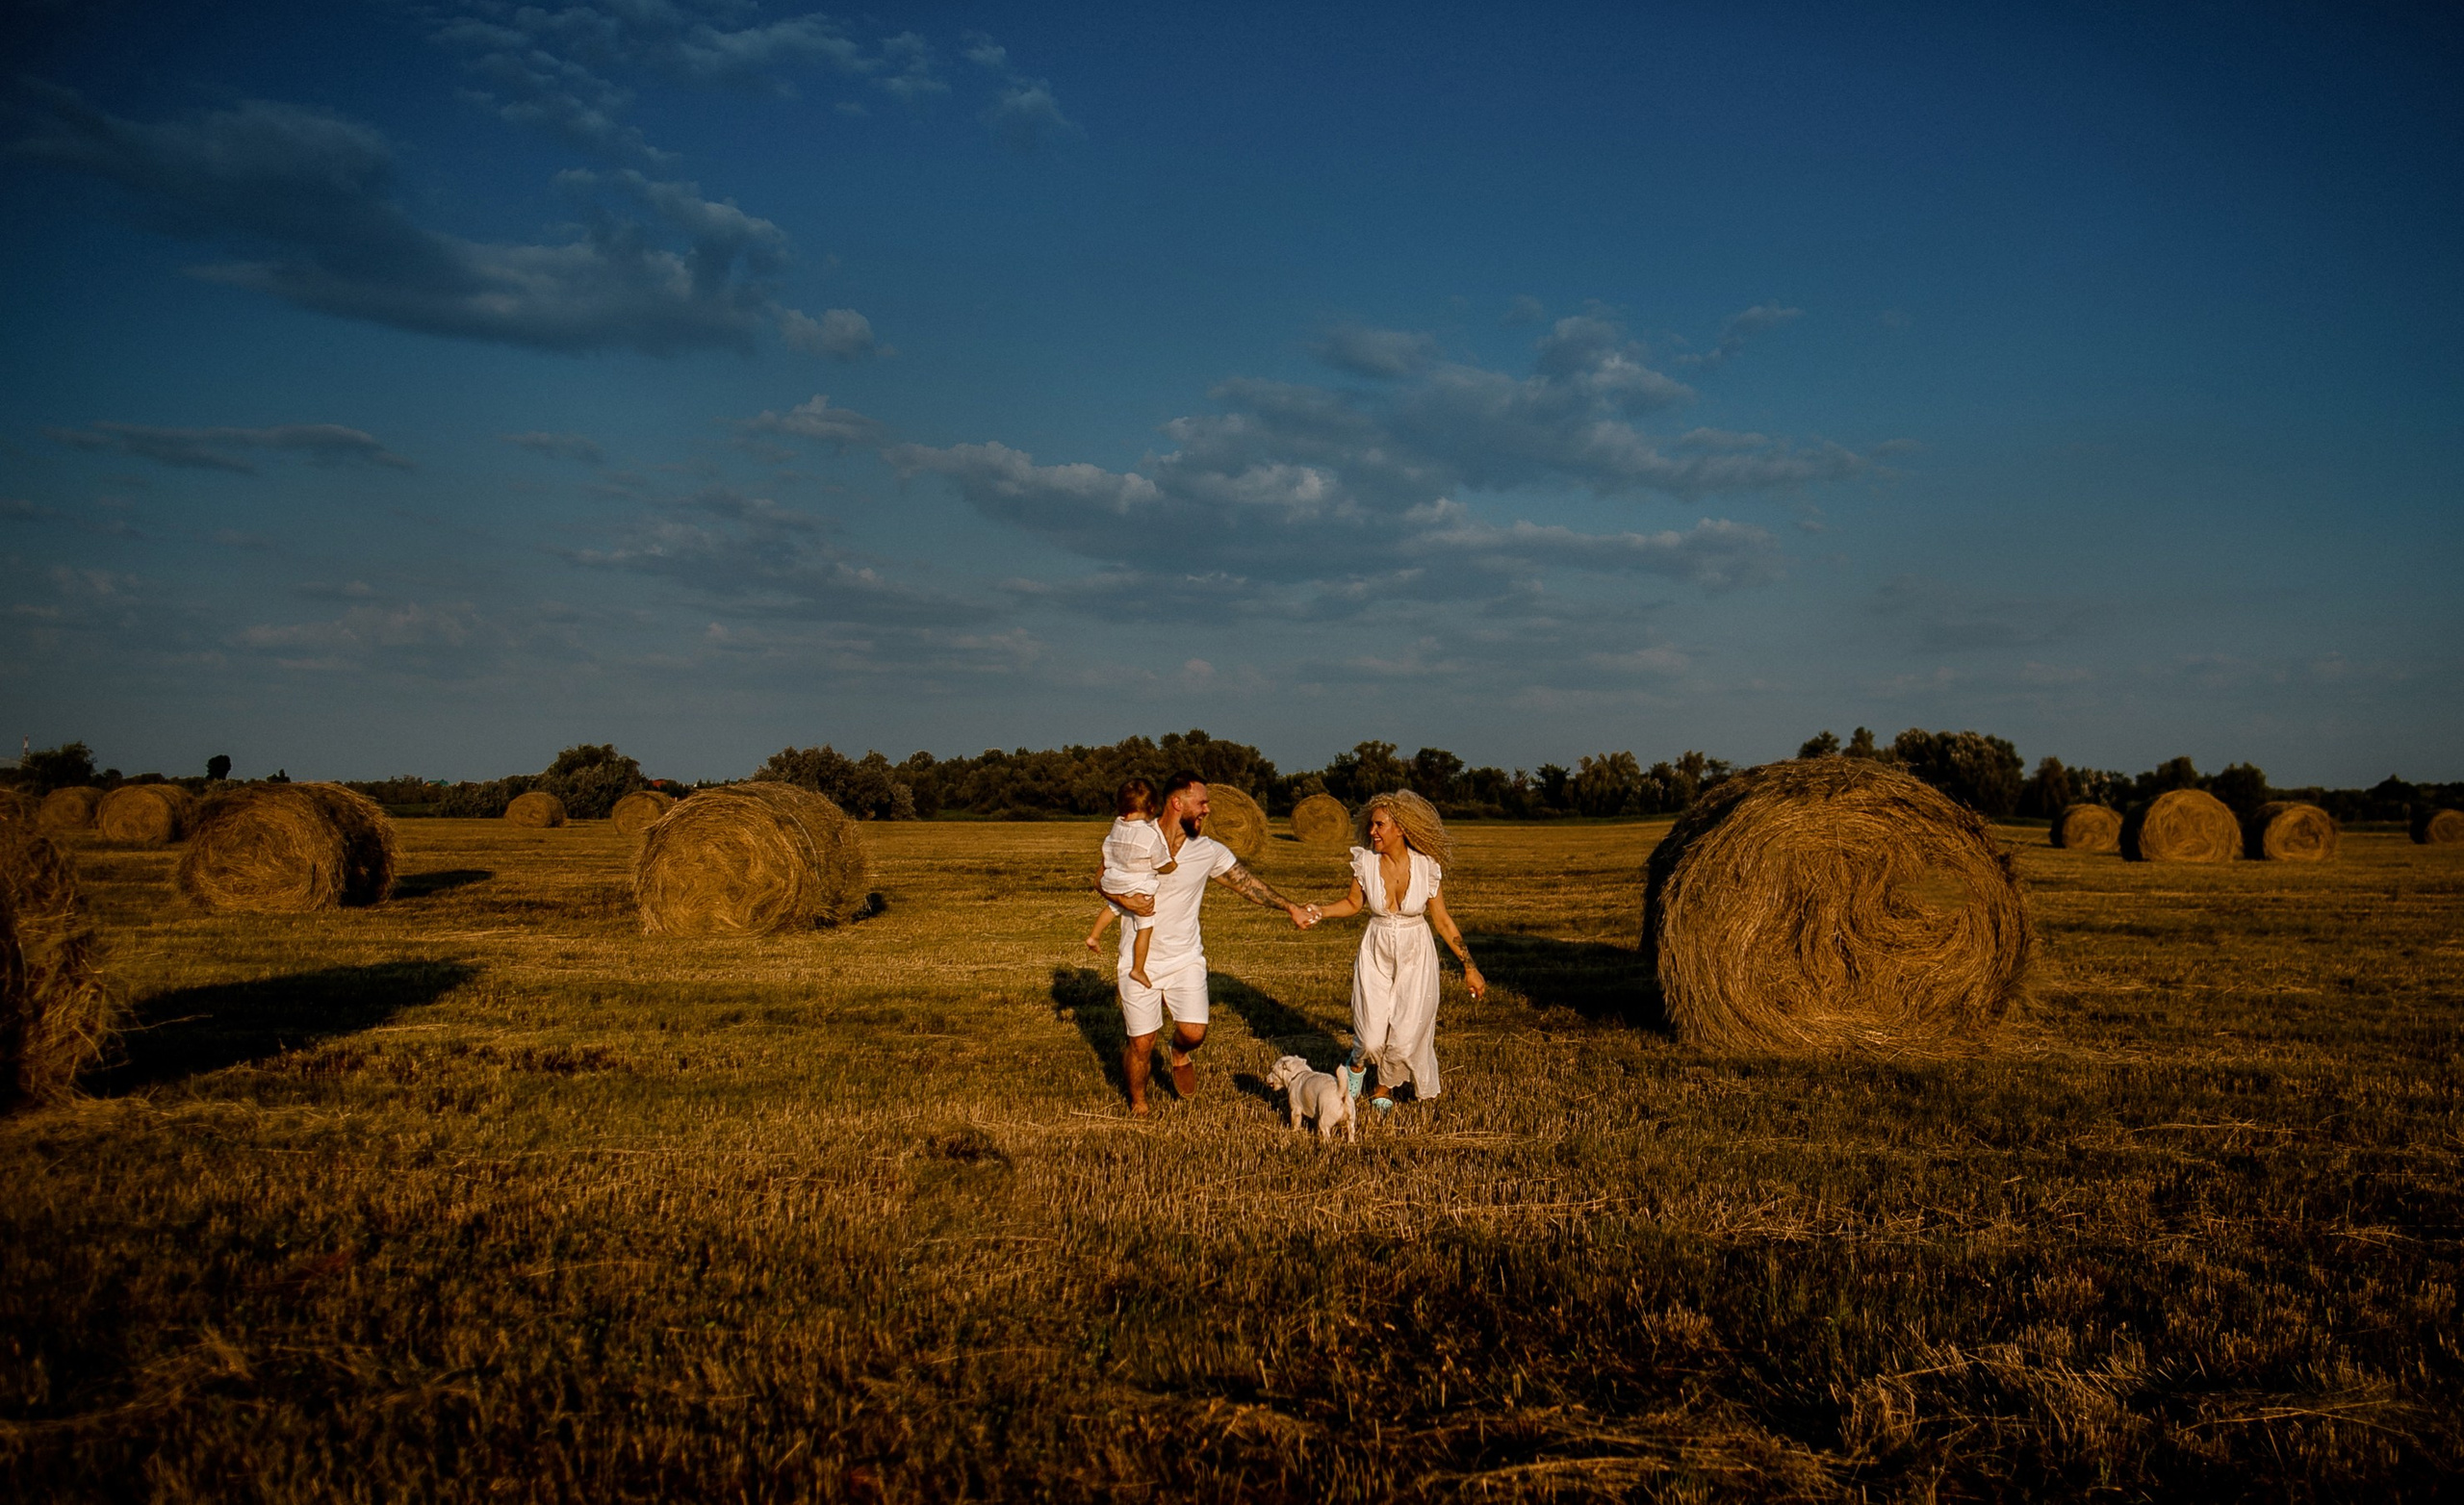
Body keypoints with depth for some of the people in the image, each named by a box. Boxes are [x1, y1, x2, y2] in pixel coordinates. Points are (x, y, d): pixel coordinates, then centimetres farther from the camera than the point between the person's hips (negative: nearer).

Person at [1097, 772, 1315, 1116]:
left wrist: (1291, 908, 2)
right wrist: (1123, 898, -18)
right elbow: (1101, 879, 2)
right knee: (1142, 1043, 0)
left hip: (1185, 959, 2)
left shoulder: (1210, 851, -3)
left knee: (1194, 1032, -13)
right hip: (1139, 961, -2)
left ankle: (1179, 1055, 26)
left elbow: (1248, 883, 4)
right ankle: (1138, 1103, 29)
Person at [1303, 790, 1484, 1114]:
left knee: (1405, 1038, 0)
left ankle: (1385, 1090, 31)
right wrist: (1320, 913, -11)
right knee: (1372, 1038, -6)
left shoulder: (1426, 867, -13)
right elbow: (1353, 903, 6)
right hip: (1376, 954, 1)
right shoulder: (1365, 861, -10)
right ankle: (1357, 1064, 33)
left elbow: (1442, 921, -4)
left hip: (1415, 957, -1)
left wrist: (1469, 966, -2)